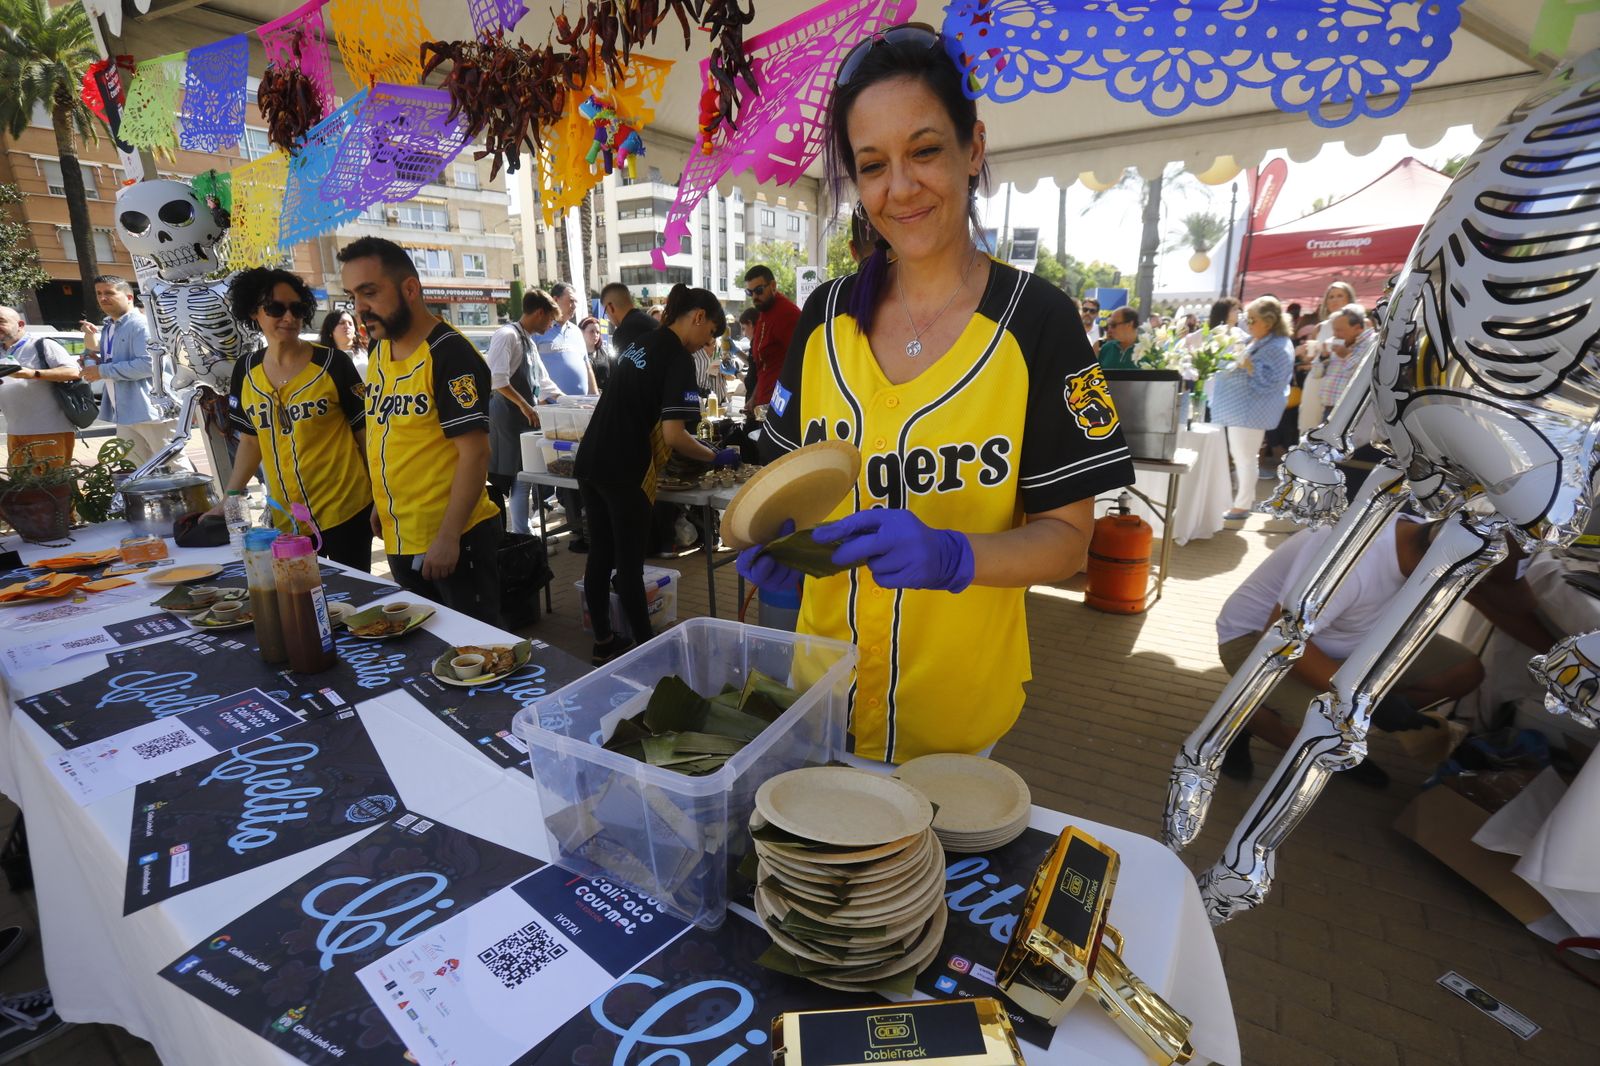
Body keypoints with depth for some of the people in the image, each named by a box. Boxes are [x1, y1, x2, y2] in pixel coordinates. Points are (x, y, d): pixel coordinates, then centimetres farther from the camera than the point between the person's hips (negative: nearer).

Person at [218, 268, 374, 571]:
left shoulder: (332, 363, -7)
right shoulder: (245, 370, 6)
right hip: (285, 518, 4)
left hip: (346, 511, -4)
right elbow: (251, 442, 15)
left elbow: (365, 433, -3)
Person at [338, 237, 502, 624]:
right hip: (399, 539, 8)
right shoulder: (379, 350, 7)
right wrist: (381, 503, 16)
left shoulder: (450, 355, -17)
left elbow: (474, 452, -21)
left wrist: (448, 537, -21)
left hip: (452, 540, -8)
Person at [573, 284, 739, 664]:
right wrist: (716, 457, -4)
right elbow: (673, 436, -19)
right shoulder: (678, 359, -11)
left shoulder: (639, 344, 15)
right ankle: (646, 647, 16)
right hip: (625, 473, -8)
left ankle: (603, 644, 26)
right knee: (629, 564, 2)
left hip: (590, 463, 8)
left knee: (600, 555, 14)